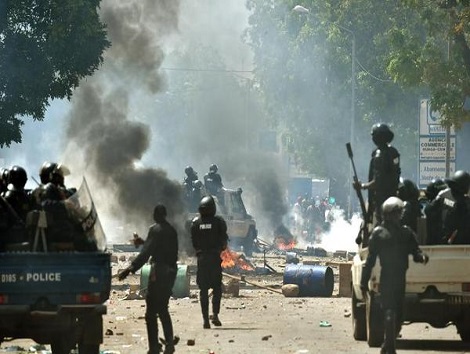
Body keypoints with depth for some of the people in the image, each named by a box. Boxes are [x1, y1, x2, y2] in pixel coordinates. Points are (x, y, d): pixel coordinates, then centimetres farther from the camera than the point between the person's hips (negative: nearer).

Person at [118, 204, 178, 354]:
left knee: (151, 312, -5)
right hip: (171, 270, 8)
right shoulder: (171, 230, 11)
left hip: (159, 271, -8)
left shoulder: (156, 230, -12)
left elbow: (145, 253, -22)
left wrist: (131, 269, -27)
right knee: (163, 309, 18)